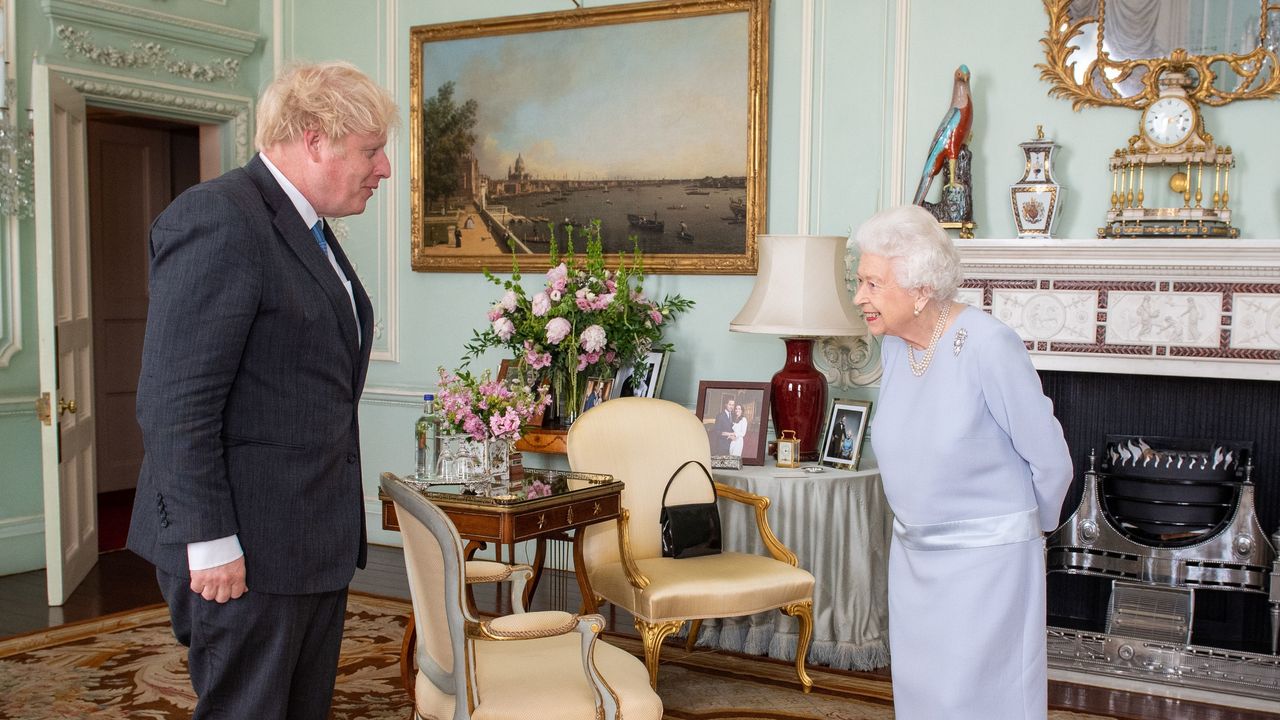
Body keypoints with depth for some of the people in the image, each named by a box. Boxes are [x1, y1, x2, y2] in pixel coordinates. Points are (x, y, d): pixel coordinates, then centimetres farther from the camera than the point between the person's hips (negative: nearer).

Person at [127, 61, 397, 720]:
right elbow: (175, 403, -21)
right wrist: (209, 542, -20)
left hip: (316, 539, 9)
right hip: (246, 550, -9)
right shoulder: (217, 219, -16)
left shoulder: (309, 230, 14)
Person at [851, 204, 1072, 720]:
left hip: (987, 557, -6)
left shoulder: (988, 346, -22)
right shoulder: (893, 345, -2)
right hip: (912, 553, 7)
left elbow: (1050, 460, -12)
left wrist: (1032, 525, 2)